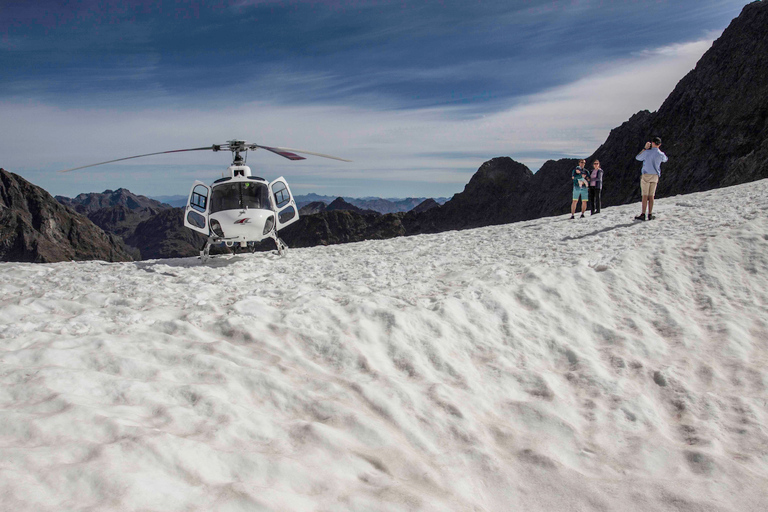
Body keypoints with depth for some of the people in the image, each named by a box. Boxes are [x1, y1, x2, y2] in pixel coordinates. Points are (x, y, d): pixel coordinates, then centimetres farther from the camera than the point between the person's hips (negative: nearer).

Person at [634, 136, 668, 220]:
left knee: (645, 195, -5)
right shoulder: (661, 154, 1)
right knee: (651, 196, 7)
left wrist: (645, 148, 9)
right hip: (655, 176, 4)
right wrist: (658, 150, 24)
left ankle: (643, 215, -8)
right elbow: (665, 159, 26)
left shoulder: (647, 152, -10)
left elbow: (637, 158, 8)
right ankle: (650, 215, 6)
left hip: (646, 175, -4)